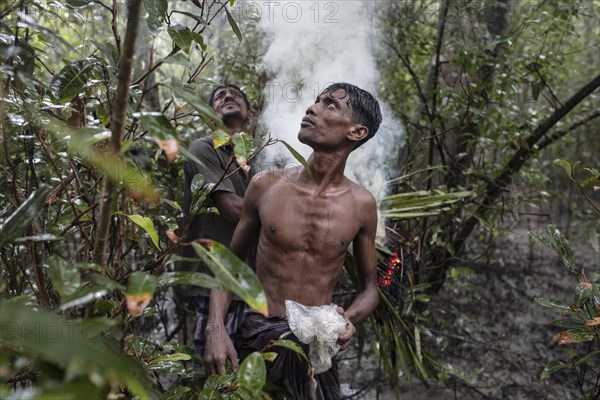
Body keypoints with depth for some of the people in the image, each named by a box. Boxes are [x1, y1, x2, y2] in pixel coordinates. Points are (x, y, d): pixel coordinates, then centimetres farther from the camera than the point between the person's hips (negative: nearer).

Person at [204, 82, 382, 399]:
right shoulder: (266, 185, -4)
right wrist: (215, 329, -8)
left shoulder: (361, 205, -5)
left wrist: (349, 319, -15)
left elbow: (369, 288, 6)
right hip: (257, 336, 1)